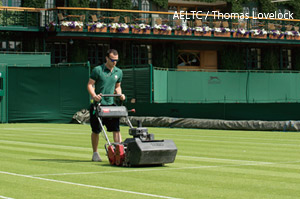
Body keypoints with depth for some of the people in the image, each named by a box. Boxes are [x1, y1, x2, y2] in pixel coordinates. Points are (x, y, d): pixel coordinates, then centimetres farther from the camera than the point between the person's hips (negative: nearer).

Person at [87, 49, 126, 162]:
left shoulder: (119, 72, 10)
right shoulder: (97, 70, -5)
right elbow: (90, 84, -3)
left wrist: (120, 94, 2)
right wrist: (94, 95, -20)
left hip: (111, 104, 4)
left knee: (116, 129, -6)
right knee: (96, 130, 4)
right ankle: (95, 153, 18)